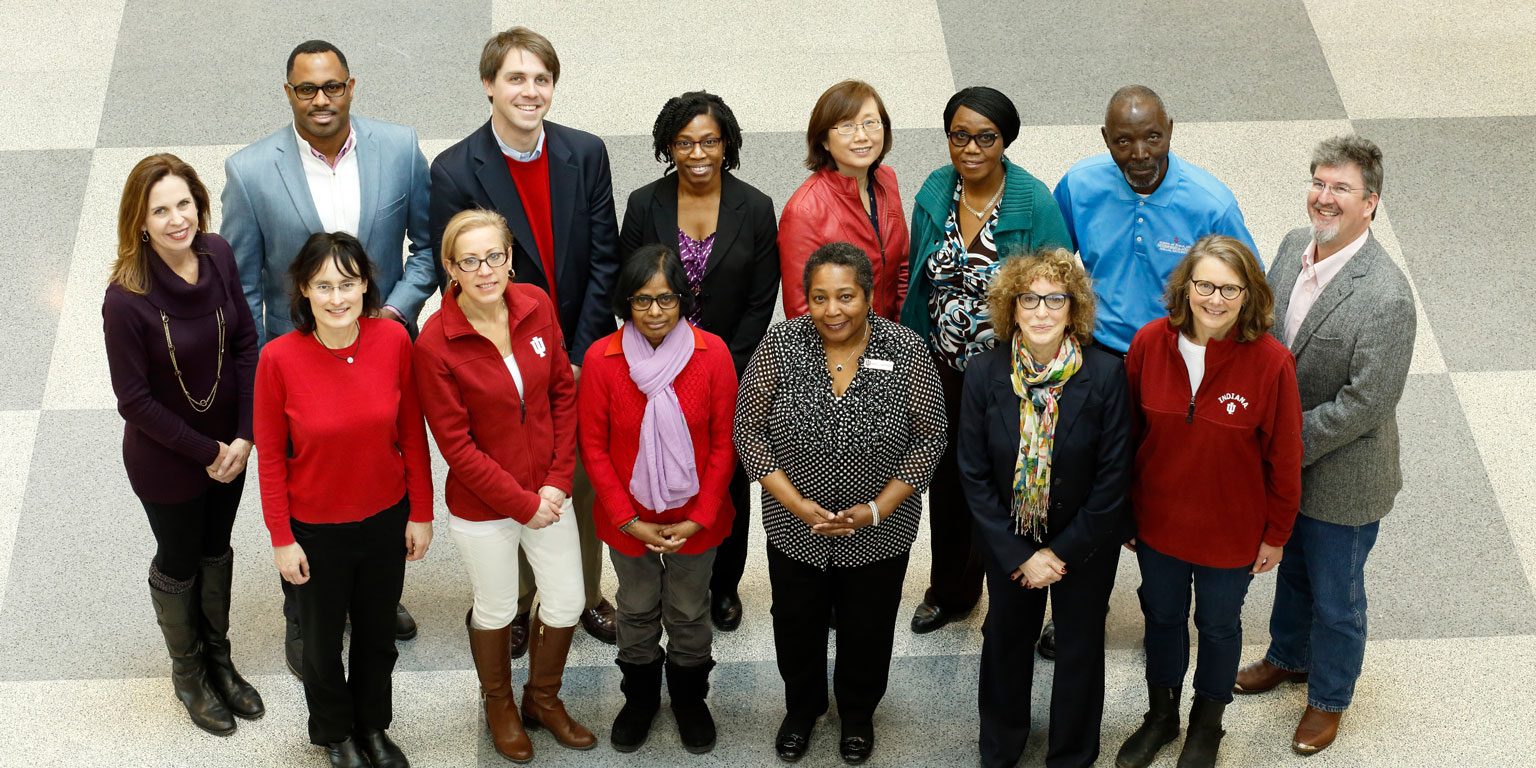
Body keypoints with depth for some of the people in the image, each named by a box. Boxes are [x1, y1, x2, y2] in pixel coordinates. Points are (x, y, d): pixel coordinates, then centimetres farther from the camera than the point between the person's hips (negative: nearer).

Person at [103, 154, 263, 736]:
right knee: (179, 562, 18)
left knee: (216, 550, 24)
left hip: (229, 447, 4)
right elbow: (135, 400, -21)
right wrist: (206, 453, -15)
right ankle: (188, 672, 43)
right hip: (165, 460, -4)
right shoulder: (126, 299, -29)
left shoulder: (217, 256, -14)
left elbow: (244, 343, -4)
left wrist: (245, 434, -10)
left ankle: (218, 658, 48)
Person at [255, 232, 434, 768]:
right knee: (322, 638, 21)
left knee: (378, 633, 23)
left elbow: (412, 432, -4)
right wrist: (281, 538, -7)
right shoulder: (280, 358, -22)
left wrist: (421, 512, 1)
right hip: (316, 528, -2)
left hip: (386, 519, 2)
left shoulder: (393, 340, -16)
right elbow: (270, 457, -11)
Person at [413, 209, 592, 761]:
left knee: (567, 602, 16)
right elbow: (456, 445, -18)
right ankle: (499, 705, 45)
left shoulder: (536, 307, -9)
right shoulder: (436, 343, -22)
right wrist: (522, 504, -15)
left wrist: (558, 480, -7)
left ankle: (543, 696, 43)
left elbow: (563, 393, 0)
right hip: (482, 507, -4)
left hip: (547, 493, 4)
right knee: (496, 610, 17)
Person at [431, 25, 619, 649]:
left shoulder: (586, 154, -4)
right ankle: (516, 602, 31)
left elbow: (604, 261, -3)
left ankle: (587, 594, 34)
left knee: (586, 482, 14)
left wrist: (578, 356, -9)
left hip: (583, 357, 2)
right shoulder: (455, 172, -13)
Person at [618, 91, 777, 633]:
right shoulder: (644, 205, -4)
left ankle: (724, 584, 30)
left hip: (732, 376, 0)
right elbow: (628, 294, 0)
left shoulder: (755, 210, -5)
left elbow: (761, 302, -4)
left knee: (728, 481, 11)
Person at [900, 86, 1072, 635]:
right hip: (944, 366, 5)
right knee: (947, 479, 19)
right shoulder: (935, 193, -4)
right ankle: (950, 592, 41)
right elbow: (919, 282, 7)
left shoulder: (1034, 203, -18)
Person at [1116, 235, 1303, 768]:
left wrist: (1276, 534, -3)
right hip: (1157, 521, 2)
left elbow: (1284, 458, -11)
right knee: (1162, 617, 23)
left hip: (1230, 531, -2)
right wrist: (1124, 511, 5)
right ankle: (1161, 714, 49)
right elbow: (1129, 433, -2)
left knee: (1218, 626, 20)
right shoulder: (1150, 343, -16)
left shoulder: (1271, 362, -23)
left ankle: (1207, 724, 46)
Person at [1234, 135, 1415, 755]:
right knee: (1293, 568, 30)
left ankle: (1329, 697, 39)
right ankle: (1289, 657, 55)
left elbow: (1365, 402, -27)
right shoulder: (1293, 247, -7)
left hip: (1341, 479, -6)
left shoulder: (1385, 297, -30)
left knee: (1335, 598, 16)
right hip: (1281, 462, 6)